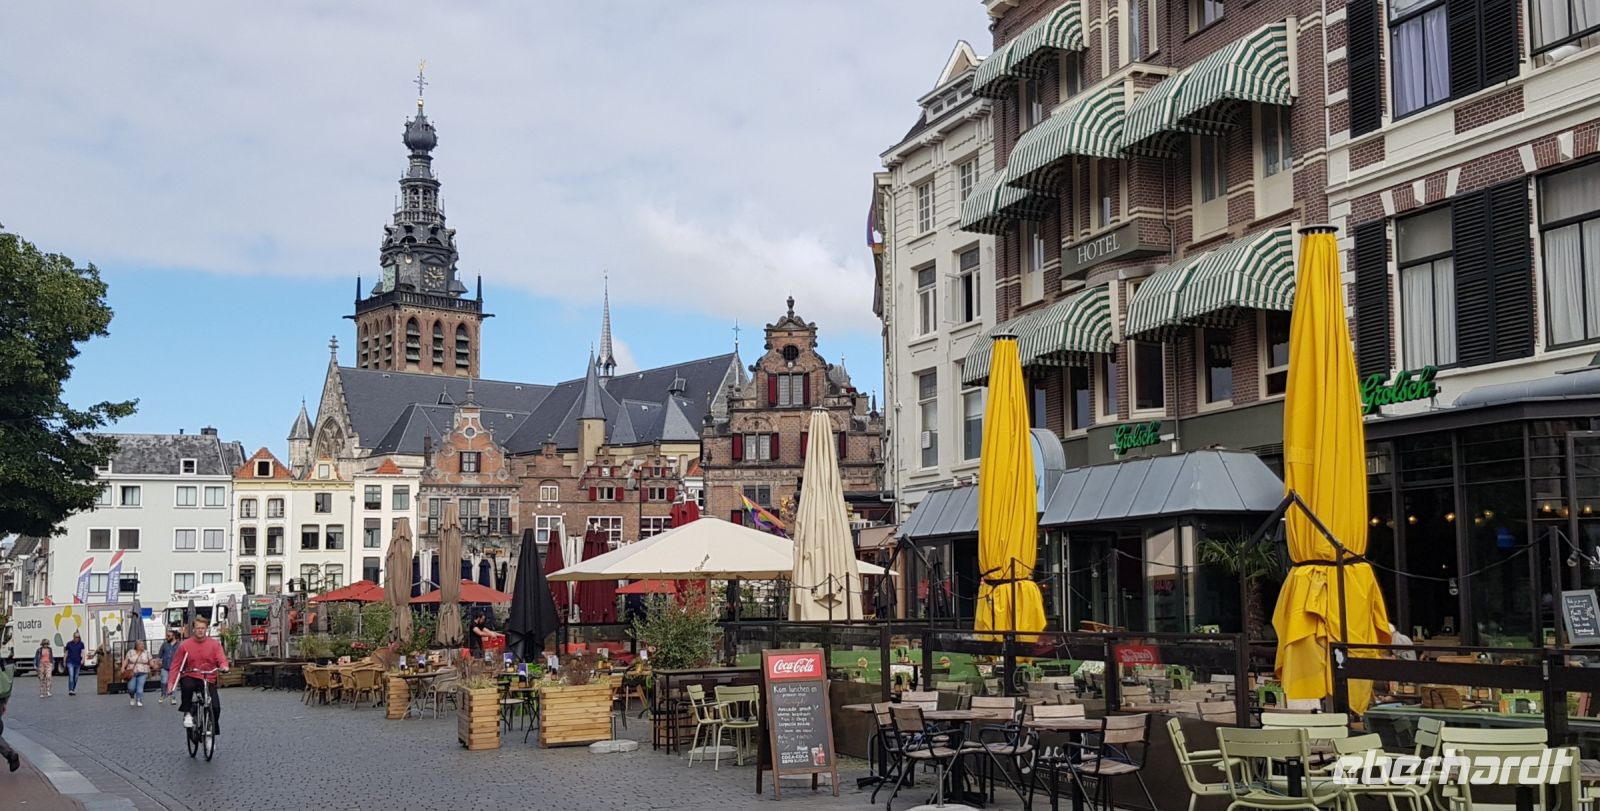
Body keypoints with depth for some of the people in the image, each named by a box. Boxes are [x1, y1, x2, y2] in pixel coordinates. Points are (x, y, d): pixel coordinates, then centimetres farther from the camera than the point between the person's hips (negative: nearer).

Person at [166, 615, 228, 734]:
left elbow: (222, 659, -8)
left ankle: (213, 732, 11)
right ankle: (187, 713, -13)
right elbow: (176, 665, 0)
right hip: (190, 677, -1)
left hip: (208, 680, 1)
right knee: (187, 686, -38)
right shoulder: (185, 645, 0)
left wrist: (224, 667, -32)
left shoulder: (215, 644, 2)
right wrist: (170, 682, -11)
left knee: (215, 707, -14)